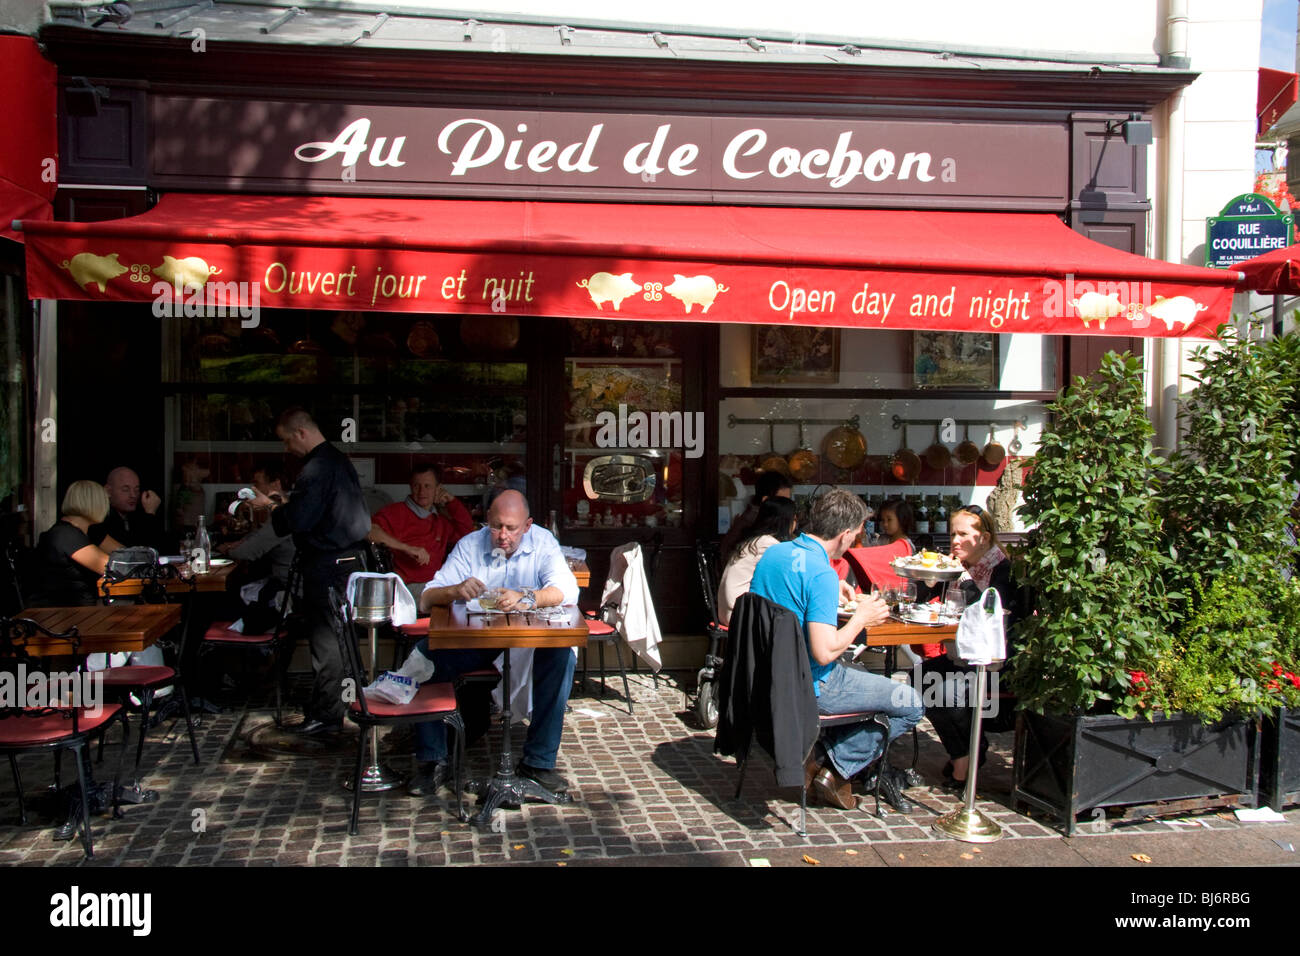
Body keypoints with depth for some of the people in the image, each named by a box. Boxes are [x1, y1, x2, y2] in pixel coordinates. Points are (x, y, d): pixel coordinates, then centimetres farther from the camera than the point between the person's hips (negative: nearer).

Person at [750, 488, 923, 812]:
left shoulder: (774, 552, 3)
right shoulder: (822, 575, -23)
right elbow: (825, 651, -28)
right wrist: (861, 619, -12)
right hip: (809, 687, -9)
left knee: (864, 673, 32)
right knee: (911, 705, 1)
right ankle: (836, 769, 7)